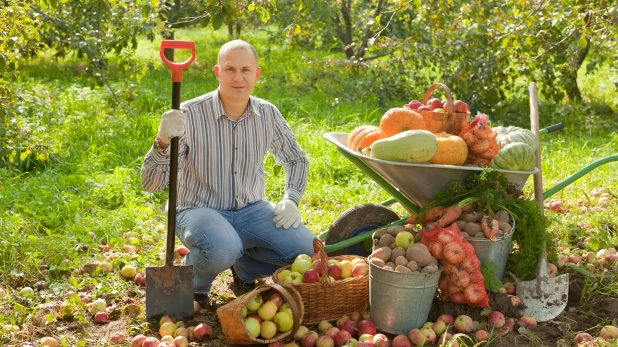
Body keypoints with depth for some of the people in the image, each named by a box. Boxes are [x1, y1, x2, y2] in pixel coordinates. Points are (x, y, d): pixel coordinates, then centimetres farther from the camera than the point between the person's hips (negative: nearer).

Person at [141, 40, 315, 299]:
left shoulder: (268, 114, -3)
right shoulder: (190, 115, -17)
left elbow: (296, 160, 16)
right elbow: (150, 183, -20)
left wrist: (291, 200, -2)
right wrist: (163, 141, -39)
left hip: (251, 210, 5)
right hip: (200, 210, -4)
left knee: (307, 249, -18)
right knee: (222, 251, -38)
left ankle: (244, 268, 13)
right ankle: (191, 281, -1)